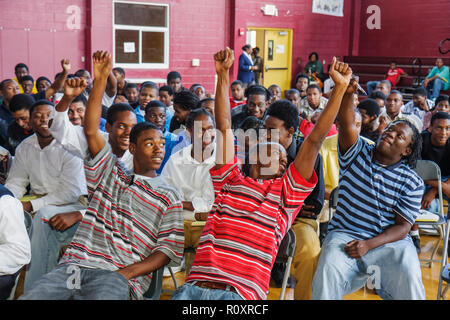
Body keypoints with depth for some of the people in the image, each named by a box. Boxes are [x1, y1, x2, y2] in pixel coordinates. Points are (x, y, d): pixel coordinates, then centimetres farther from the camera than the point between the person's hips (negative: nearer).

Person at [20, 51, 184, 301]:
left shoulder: (169, 196, 12)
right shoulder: (111, 173, 19)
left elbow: (168, 250, 4)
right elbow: (91, 131, 7)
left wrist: (126, 273, -11)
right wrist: (101, 80, -1)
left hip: (116, 276, -2)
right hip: (74, 265, 3)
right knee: (30, 296, -21)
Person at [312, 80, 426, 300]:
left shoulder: (412, 183, 3)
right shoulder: (357, 154, 5)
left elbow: (403, 226, -2)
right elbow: (347, 125, -15)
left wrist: (369, 245, -18)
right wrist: (347, 93, -35)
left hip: (391, 240, 0)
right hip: (344, 234, 0)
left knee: (409, 275, -28)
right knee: (329, 270, -29)